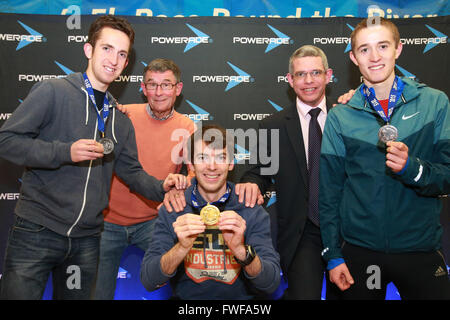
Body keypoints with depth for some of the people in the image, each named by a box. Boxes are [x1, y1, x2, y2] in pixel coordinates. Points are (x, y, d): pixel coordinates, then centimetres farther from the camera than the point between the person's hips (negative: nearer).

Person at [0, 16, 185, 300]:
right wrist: (65, 152, -20)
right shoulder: (52, 91, -5)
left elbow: (131, 171, 14)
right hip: (37, 231, -5)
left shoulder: (120, 120, 14)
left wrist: (161, 187, -6)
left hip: (86, 240, 5)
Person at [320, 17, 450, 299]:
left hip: (421, 248, 0)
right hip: (359, 250, 0)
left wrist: (410, 167, -22)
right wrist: (333, 254, -1)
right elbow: (329, 191, 2)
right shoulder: (340, 117, 0)